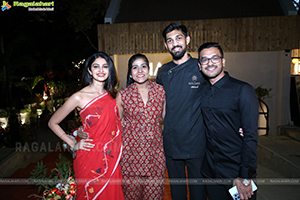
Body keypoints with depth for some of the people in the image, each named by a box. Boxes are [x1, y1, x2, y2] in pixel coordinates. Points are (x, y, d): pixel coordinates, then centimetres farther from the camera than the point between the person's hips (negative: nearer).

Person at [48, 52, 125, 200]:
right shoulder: (80, 97, -11)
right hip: (90, 158, -4)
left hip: (111, 158, 5)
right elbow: (53, 123, -1)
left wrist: (117, 152, 9)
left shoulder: (111, 95, 4)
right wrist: (73, 145, -5)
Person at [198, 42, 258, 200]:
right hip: (210, 170, 4)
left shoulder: (242, 90, -12)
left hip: (236, 171, -4)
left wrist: (245, 177, -16)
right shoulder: (202, 91, 3)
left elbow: (251, 136, -14)